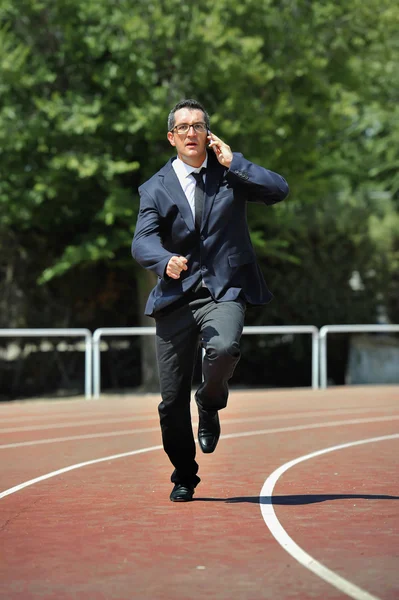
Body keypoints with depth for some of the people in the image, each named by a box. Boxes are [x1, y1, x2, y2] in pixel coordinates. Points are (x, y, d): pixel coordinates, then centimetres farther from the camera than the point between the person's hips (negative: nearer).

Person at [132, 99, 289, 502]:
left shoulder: (230, 174, 7)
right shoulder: (155, 188, 5)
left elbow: (279, 190, -8)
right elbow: (142, 242, -8)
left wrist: (233, 162, -10)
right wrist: (165, 261, -30)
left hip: (224, 291, -1)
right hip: (175, 297, 1)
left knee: (224, 349, -34)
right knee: (172, 401, 2)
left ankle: (211, 403, 1)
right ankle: (184, 477, 25)